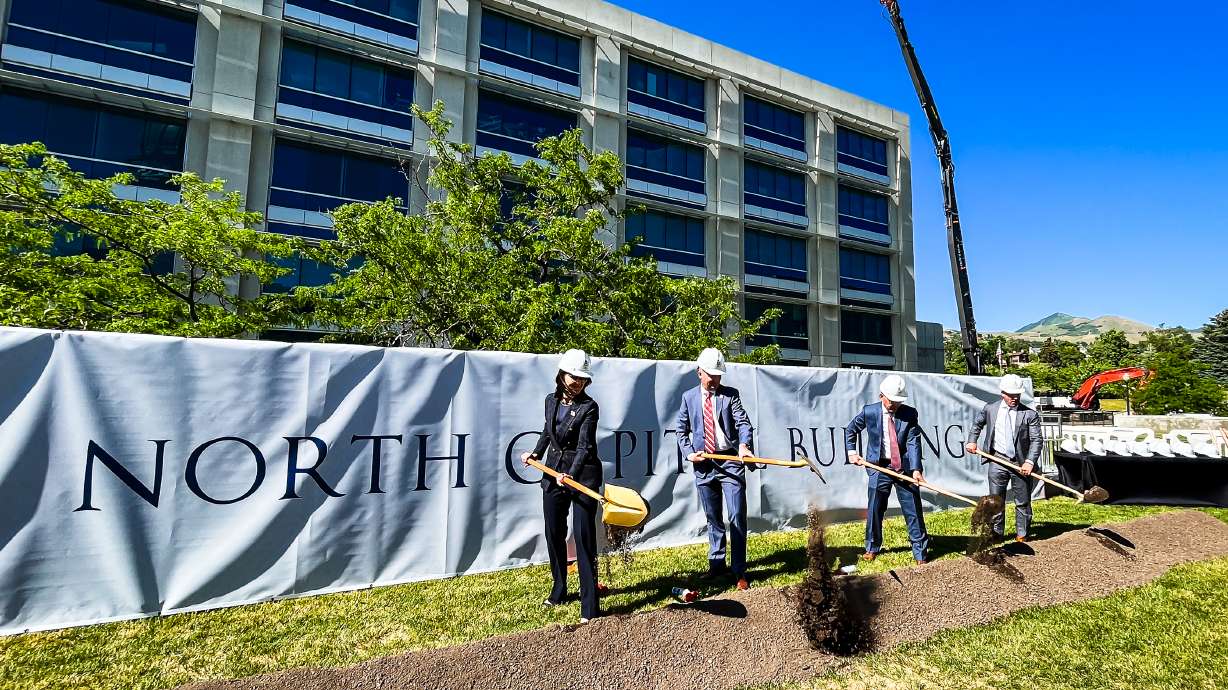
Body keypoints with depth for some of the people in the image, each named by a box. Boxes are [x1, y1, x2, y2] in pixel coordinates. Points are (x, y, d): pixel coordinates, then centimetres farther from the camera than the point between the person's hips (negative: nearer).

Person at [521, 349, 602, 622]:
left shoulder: (588, 407, -13)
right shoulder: (551, 400, 5)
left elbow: (584, 446, -22)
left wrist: (571, 474, -36)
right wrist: (536, 453, 11)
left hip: (582, 475, -6)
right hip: (553, 473, 6)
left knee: (583, 537, -6)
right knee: (554, 534, 14)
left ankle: (590, 606, 2)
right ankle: (558, 590, 35)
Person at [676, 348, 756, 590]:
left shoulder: (730, 395, 2)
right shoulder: (689, 397, 8)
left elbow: (743, 422, -11)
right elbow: (682, 430, 13)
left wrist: (743, 444, -30)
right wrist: (688, 452, -3)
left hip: (730, 461, -2)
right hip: (703, 464, 3)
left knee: (737, 516, -4)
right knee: (712, 518, 14)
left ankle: (739, 570, 8)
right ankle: (717, 564, 29)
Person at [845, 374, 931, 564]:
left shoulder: (910, 414, -4)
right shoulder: (869, 412, -3)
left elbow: (913, 442, -12)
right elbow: (850, 430, 13)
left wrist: (916, 469, -23)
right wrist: (852, 452, 3)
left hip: (905, 467, 0)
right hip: (879, 467, 1)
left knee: (913, 511, 5)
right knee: (874, 510, 8)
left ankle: (920, 552, 20)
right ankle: (872, 548, 28)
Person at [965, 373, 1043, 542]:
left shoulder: (1030, 414, -5)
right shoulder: (990, 408, 2)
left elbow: (1037, 440, -7)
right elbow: (977, 423, 20)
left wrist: (1030, 462, -18)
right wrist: (972, 441, 7)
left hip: (1021, 464, -1)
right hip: (997, 461, 2)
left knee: (1023, 502, 9)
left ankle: (1022, 534, 24)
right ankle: (996, 533, 21)